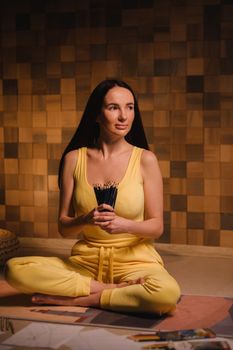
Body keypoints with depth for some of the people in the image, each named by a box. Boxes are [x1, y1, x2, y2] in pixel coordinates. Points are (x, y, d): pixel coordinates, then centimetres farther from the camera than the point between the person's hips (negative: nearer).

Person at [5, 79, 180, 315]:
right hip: (86, 261, 2)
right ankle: (111, 289, -16)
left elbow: (156, 227, -1)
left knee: (167, 293, -36)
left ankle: (77, 299, -16)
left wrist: (125, 224, -22)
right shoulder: (74, 159, 1)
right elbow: (63, 227, 3)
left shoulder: (145, 160, -4)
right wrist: (86, 220, -19)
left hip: (134, 260, -2)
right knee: (14, 269, -21)